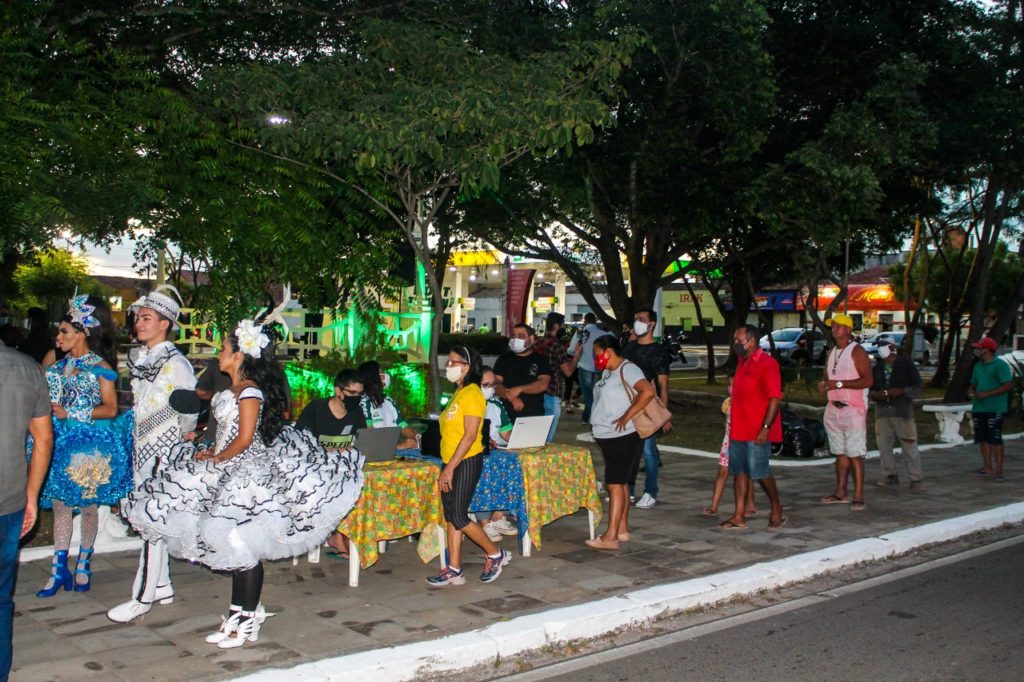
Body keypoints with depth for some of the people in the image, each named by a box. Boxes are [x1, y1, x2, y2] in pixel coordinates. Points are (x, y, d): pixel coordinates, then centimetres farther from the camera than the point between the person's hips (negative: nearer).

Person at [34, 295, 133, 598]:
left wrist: (69, 413, -17)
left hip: (89, 446, -5)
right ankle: (59, 570, 12)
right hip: (61, 444, 5)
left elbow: (110, 409, -12)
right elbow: (46, 399, 19)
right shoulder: (58, 364, 10)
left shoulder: (100, 367, -7)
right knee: (60, 506, 6)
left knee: (88, 506, 6)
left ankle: (83, 565, 20)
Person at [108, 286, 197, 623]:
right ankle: (162, 585, 24)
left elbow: (189, 412, -10)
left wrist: (181, 441, 0)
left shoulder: (176, 364, -14)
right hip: (142, 447, 8)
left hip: (165, 451, -8)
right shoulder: (138, 358, 10)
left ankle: (143, 597, 0)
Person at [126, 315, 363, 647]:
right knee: (235, 549, 14)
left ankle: (246, 622, 5)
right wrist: (211, 450, 3)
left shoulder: (250, 391, -15)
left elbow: (244, 439, -19)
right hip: (232, 477, 10)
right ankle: (241, 614, 24)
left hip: (248, 475, -10)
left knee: (243, 549, -5)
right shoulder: (234, 391, 14)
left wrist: (214, 458, -9)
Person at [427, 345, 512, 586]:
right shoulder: (458, 393, 15)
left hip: (466, 462, -9)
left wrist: (450, 468, -20)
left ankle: (495, 554, 9)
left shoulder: (471, 394, -14)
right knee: (450, 517, 9)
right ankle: (454, 570, 15)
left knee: (458, 517, -7)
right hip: (451, 463, 9)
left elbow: (470, 435, -20)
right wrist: (446, 468, 13)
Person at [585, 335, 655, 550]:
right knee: (619, 484, 13)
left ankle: (611, 536, -9)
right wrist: (596, 422, 9)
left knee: (615, 484, -10)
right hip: (608, 437, 10)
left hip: (622, 437, -10)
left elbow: (648, 391, -28)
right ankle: (622, 530, 21)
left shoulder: (627, 369, -14)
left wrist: (626, 417, -25)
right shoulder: (608, 372, 15)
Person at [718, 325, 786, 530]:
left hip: (757, 432, -9)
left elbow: (775, 398, -18)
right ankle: (739, 517, 12)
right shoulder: (742, 362, 14)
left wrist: (766, 427, -22)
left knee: (760, 472, -2)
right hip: (738, 429, 9)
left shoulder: (767, 364, -13)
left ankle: (777, 510, 17)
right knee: (739, 471, 8)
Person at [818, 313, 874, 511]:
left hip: (853, 409, -7)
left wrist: (839, 384, -20)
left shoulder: (857, 352, -7)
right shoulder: (832, 353, 17)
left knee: (855, 454, -7)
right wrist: (824, 386, 4)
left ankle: (858, 497, -6)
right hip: (833, 409, 7)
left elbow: (868, 380, -16)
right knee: (840, 453, 11)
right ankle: (841, 493, 16)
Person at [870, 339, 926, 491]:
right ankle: (890, 475, 18)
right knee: (883, 444, 5)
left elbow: (918, 387, 0)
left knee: (910, 445, -7)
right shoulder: (877, 367, 14)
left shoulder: (906, 364, 2)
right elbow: (870, 389, 17)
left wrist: (901, 391, -16)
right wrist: (875, 394, -7)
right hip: (882, 411, 4)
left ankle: (916, 480, -3)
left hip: (903, 411, -4)